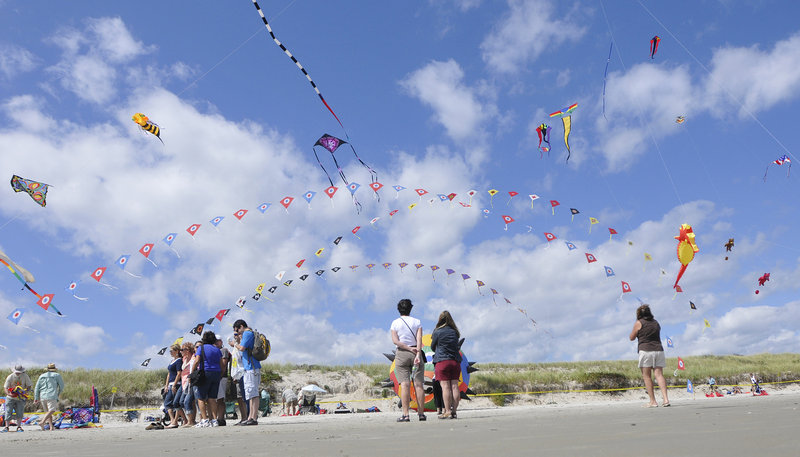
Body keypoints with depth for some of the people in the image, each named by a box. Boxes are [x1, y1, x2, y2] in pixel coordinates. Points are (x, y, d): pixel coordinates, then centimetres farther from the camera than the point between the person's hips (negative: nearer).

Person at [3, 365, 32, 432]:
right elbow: (6, 388, -8)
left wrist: (25, 391, -24)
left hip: (20, 398, 0)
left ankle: (19, 427, 2)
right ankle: (6, 427, 10)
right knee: (8, 412, -2)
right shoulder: (10, 377, -8)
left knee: (19, 413, -5)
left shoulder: (25, 376, -8)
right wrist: (9, 393, -27)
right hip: (11, 398, 0)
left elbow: (29, 386, -4)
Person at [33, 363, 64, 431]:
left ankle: (51, 427, 8)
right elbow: (61, 385, 10)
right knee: (51, 411, -11)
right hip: (52, 396, -5)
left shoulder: (42, 376, 18)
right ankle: (42, 422, -31)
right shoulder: (57, 375, 6)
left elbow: (37, 387, 11)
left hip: (43, 396, 5)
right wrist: (59, 392, 28)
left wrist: (36, 398, 9)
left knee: (48, 411, 13)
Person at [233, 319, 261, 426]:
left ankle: (254, 418, -11)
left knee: (253, 393, -11)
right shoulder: (252, 333, 22)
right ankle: (251, 417, 15)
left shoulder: (247, 333, -8)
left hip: (251, 368, -10)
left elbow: (242, 348, -19)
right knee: (251, 393, 11)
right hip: (250, 368, 10)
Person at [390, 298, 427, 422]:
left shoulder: (395, 322, 5)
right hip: (416, 353, 1)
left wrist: (409, 348, -8)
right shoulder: (417, 322, 7)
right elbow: (419, 339, -7)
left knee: (405, 384, -5)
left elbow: (395, 341, -7)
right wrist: (418, 354, -14)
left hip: (401, 354, -1)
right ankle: (421, 413, 4)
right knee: (419, 384, 3)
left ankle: (405, 415, -9)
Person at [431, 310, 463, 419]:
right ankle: (454, 411, 4)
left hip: (442, 361, -4)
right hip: (455, 361, 4)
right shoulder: (455, 332, 8)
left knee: (445, 387, -5)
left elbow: (432, 347, 8)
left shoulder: (437, 332, -4)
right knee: (454, 386, 3)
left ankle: (447, 411, -6)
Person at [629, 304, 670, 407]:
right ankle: (665, 398, -12)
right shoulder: (656, 322, 15)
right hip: (658, 350, 5)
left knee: (647, 376, 1)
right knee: (659, 374, 1)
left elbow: (632, 338, 6)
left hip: (645, 350, -5)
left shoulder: (639, 323, -1)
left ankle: (653, 401, -1)